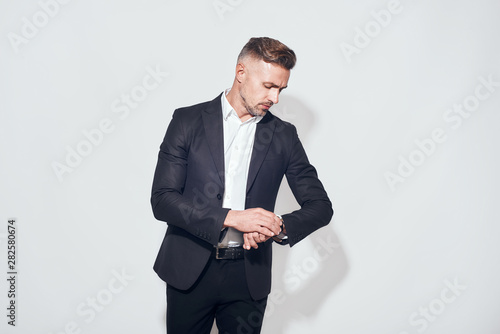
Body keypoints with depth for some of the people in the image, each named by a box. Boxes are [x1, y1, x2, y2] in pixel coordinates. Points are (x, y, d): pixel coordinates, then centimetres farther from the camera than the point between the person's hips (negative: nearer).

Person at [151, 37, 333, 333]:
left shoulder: (283, 135, 4)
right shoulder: (188, 121, -3)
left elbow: (321, 206, 4)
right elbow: (162, 200, -10)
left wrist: (280, 227, -17)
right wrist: (230, 218, -22)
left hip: (249, 276, 2)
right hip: (190, 271, -1)